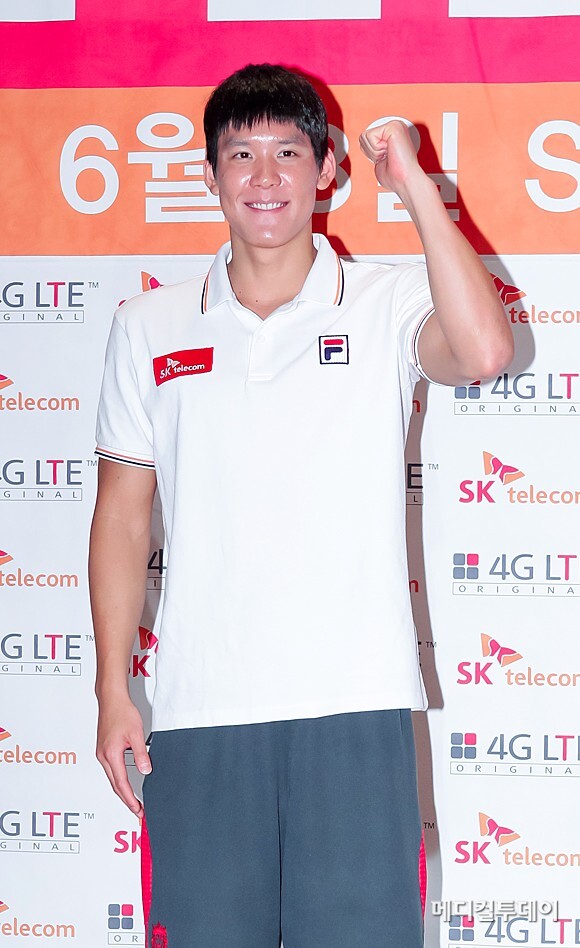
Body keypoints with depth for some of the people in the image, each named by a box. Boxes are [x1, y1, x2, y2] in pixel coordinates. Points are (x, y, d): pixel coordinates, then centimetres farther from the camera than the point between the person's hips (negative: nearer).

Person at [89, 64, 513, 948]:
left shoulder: (387, 306, 4)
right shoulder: (149, 328, 11)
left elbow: (483, 351, -18)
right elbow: (123, 512, 12)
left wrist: (415, 184, -11)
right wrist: (112, 688, 7)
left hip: (356, 706, -1)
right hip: (200, 711, 2)